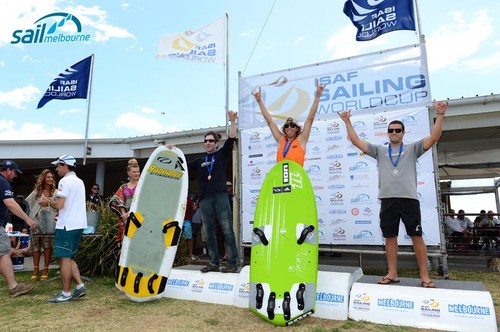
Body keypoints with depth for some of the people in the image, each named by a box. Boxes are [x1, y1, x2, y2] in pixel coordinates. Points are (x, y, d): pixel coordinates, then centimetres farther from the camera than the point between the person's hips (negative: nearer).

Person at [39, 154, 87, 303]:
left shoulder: (65, 181, -12)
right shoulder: (79, 181, 16)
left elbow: (59, 205, -18)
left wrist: (48, 203, 1)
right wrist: (52, 202, 19)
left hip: (67, 226, -9)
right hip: (78, 224, 9)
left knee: (64, 259, -1)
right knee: (69, 258, 16)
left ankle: (66, 294, 6)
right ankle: (80, 286, 12)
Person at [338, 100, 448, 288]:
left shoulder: (412, 149, 12)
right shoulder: (379, 151, 15)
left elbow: (434, 137, 1)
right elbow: (356, 141, 11)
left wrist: (439, 115, -9)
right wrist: (347, 122, 8)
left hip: (409, 198, -2)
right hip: (387, 199, 2)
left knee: (417, 237, 2)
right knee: (390, 237, 7)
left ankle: (425, 276, 12)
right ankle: (392, 274, 17)